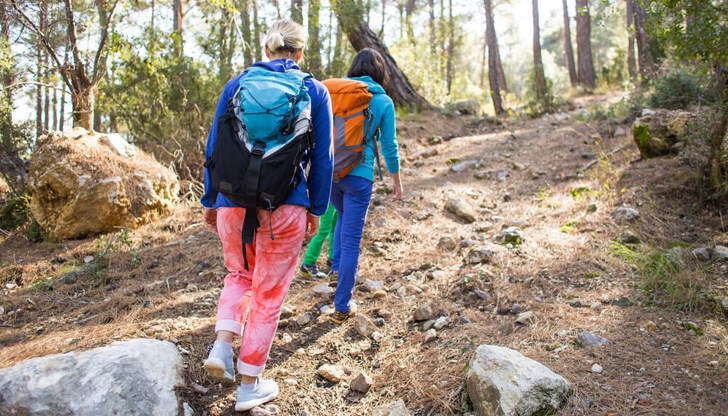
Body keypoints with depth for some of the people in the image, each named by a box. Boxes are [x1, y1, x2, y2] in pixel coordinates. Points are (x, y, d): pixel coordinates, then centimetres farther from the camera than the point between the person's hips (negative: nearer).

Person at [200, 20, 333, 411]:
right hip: (285, 207, -2)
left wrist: (209, 200, 14)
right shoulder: (315, 92, 1)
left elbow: (214, 147, 6)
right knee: (269, 294, 11)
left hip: (233, 203, 2)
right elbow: (321, 157, 1)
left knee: (239, 274, 28)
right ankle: (249, 386, 22)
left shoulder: (236, 84, 5)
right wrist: (316, 209, 9)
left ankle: (222, 345, 8)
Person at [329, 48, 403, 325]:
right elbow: (389, 146, 1)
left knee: (344, 217, 33)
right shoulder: (383, 102, -2)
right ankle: (341, 307, 9)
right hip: (359, 175, -3)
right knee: (351, 240, 3)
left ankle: (336, 269, 24)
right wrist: (396, 180, 13)